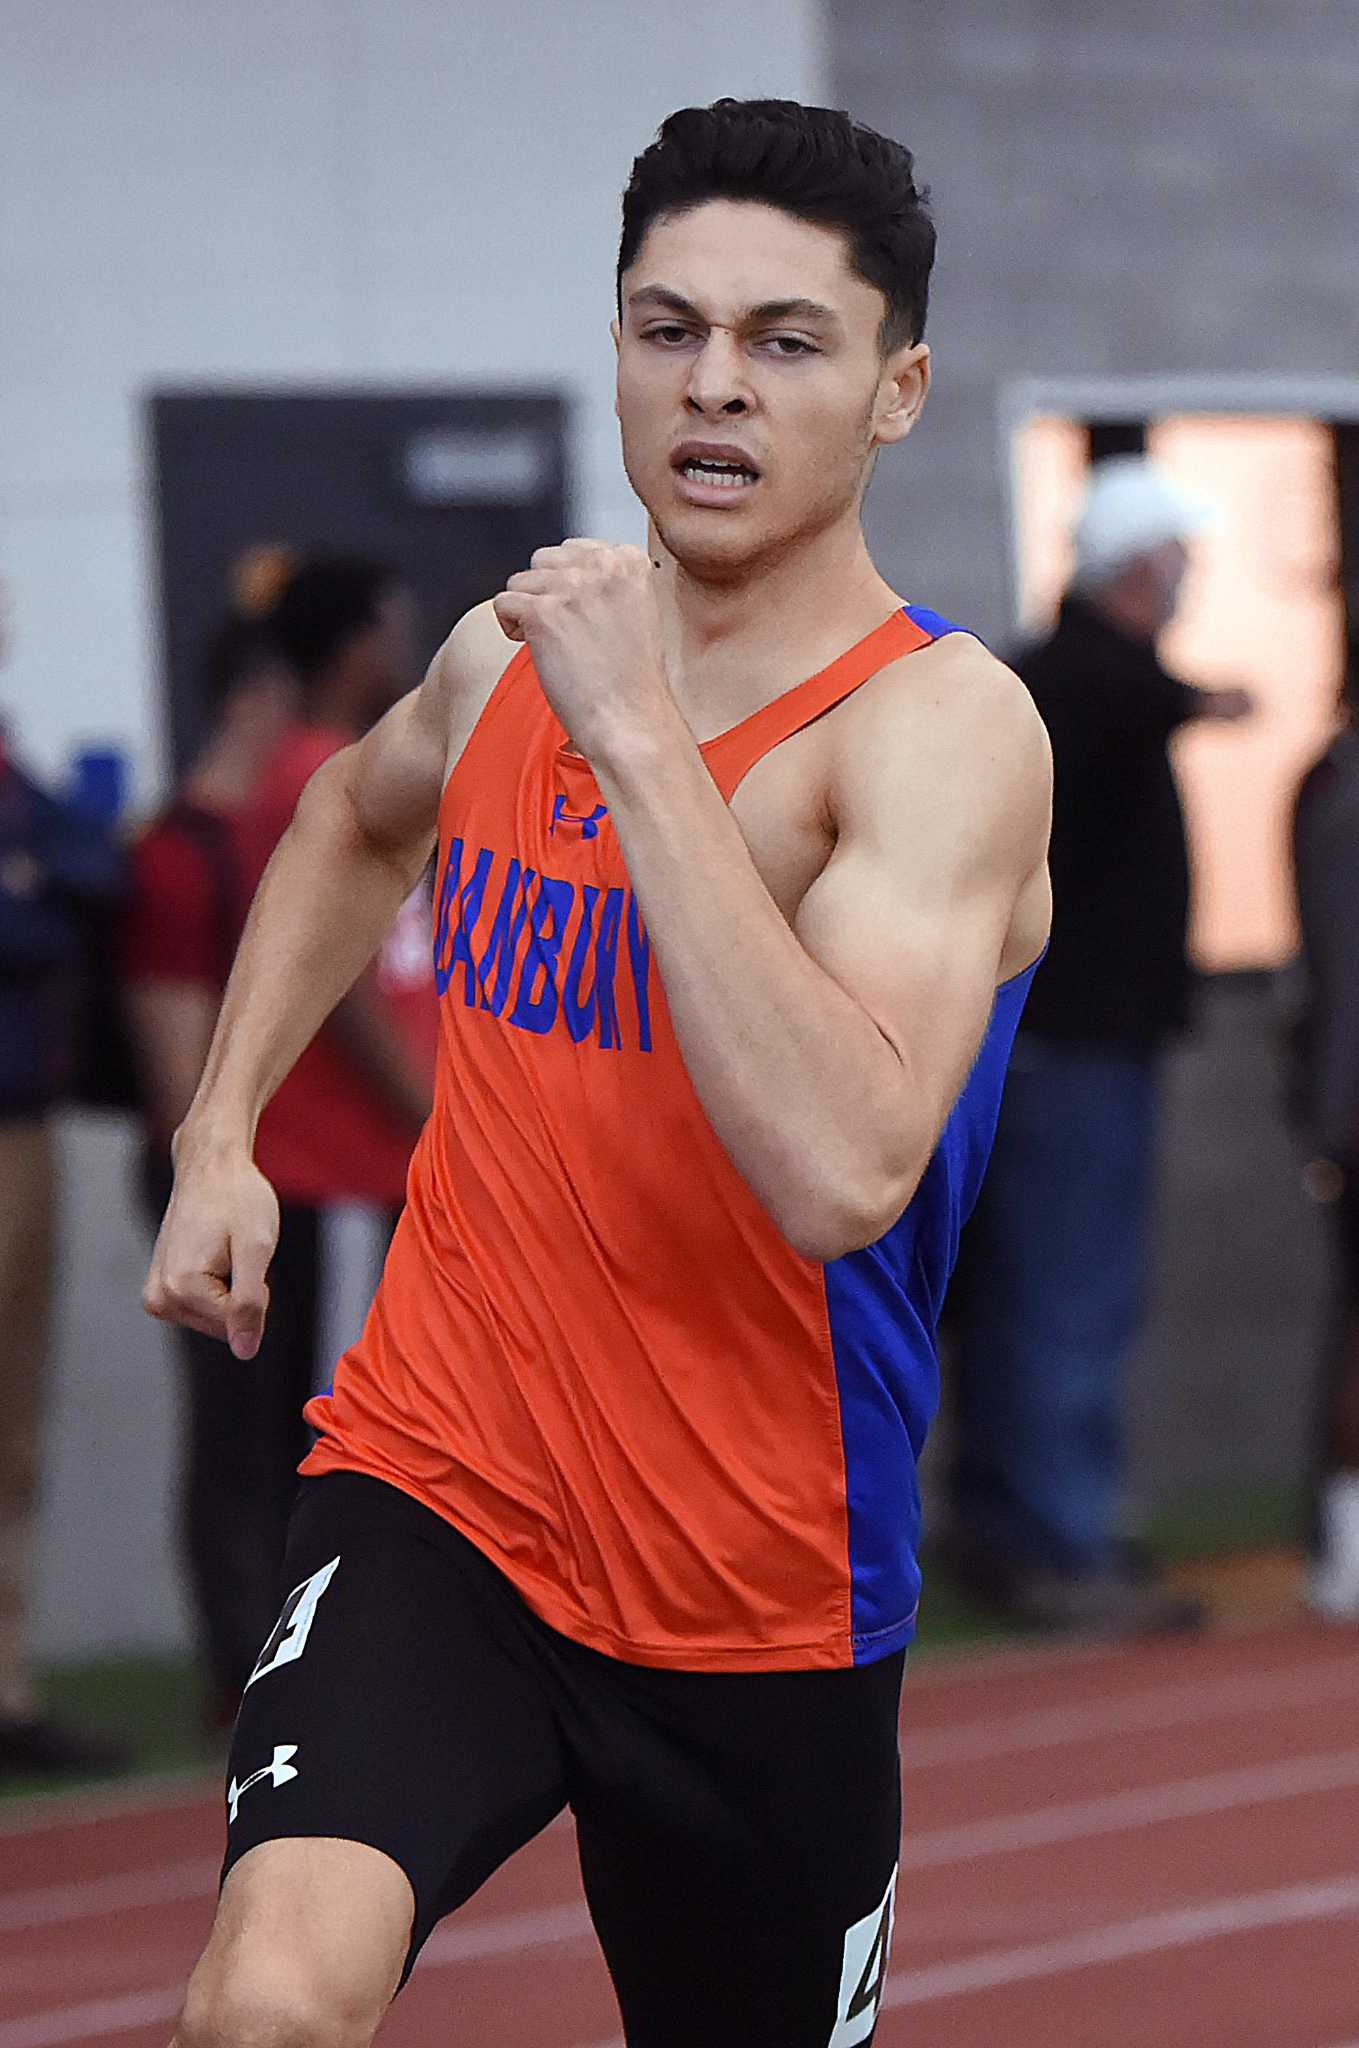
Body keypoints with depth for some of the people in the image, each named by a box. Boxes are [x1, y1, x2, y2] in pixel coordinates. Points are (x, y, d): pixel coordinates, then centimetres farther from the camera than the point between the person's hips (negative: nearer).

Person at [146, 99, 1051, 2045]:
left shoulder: (945, 724, -16)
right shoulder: (516, 650, 3)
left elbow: (843, 1172, -34)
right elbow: (356, 819, 30)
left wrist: (638, 739, -32)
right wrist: (221, 1130, 18)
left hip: (756, 1605, -2)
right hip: (434, 1490, 3)